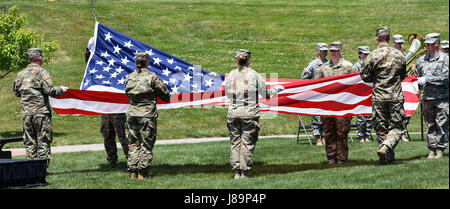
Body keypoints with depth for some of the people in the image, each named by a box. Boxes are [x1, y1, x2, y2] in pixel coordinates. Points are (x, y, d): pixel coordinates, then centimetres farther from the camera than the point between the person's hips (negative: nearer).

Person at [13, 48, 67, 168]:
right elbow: (50, 90, -15)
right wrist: (61, 90, 2)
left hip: (26, 113, 5)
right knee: (43, 140, 0)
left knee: (29, 142, 10)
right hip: (41, 112, -5)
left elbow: (16, 92, 17)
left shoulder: (21, 74, 8)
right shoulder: (41, 72, -9)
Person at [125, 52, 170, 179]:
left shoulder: (129, 78, 4)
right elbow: (165, 94, -2)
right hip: (147, 116, -4)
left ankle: (133, 172, 9)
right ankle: (142, 173, 2)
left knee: (133, 144, 12)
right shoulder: (152, 77, -8)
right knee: (146, 145, 3)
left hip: (132, 115, 4)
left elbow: (127, 93, 12)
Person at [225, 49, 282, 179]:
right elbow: (266, 94, 2)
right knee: (247, 143, 3)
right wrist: (277, 89, 21)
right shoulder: (254, 75, -5)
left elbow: (228, 94, 11)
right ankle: (244, 172, 3)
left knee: (235, 142, 10)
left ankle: (237, 172, 8)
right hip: (250, 113, -2)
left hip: (233, 113, 2)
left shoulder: (231, 75, 2)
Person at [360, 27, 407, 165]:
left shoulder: (372, 56, -6)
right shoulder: (399, 55, 2)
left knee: (381, 128, 8)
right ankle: (386, 147, -20)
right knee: (397, 127, 5)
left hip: (378, 97, -1)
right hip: (396, 96, 1)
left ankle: (388, 158, 6)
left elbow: (365, 77, -1)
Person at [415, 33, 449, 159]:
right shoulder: (422, 60, 13)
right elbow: (417, 74, 26)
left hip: (442, 97, -4)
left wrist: (427, 79, -15)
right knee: (430, 125, 5)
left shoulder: (444, 58, -3)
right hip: (427, 97, 4)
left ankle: (440, 150, 3)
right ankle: (432, 150, 8)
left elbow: (445, 77, -12)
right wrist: (420, 81, 5)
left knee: (442, 124, -3)